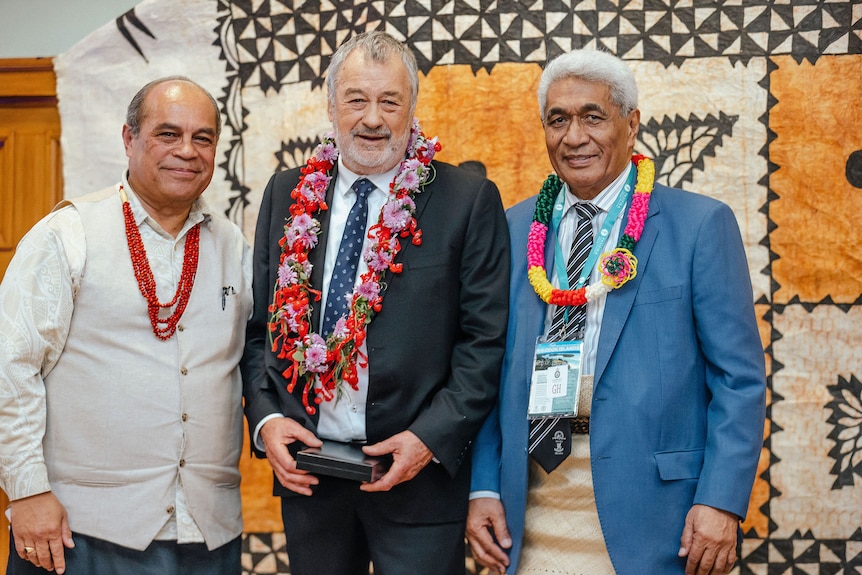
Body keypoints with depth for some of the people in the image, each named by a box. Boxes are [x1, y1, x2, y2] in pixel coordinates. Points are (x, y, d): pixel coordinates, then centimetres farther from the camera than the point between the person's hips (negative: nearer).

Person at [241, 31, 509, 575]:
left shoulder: (468, 199, -4)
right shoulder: (288, 195, 7)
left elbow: (486, 340, -6)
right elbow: (260, 324, 10)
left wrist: (431, 437, -15)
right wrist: (266, 418, -4)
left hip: (418, 473, -3)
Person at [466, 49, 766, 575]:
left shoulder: (701, 225, -2)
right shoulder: (515, 230, 9)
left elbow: (740, 377, -5)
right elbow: (493, 369, 10)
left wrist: (721, 500, -13)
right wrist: (484, 487, 1)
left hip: (650, 503, -3)